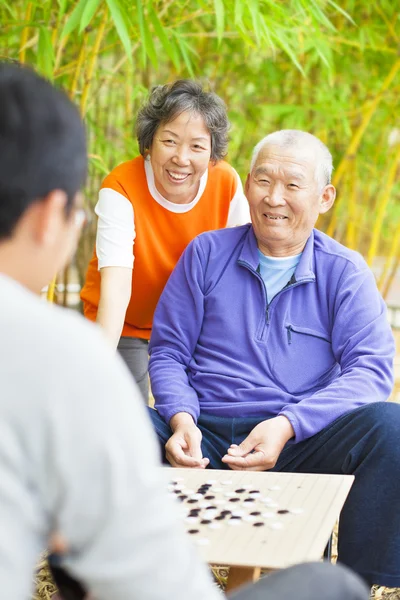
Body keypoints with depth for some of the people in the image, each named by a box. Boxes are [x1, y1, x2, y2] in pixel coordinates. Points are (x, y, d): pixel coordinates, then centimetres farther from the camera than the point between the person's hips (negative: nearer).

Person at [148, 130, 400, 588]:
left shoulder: (344, 271, 8)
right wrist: (182, 420, -12)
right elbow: (167, 352, 10)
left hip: (300, 443, 0)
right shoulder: (206, 253, 11)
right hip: (206, 437, 1)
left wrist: (287, 425, -19)